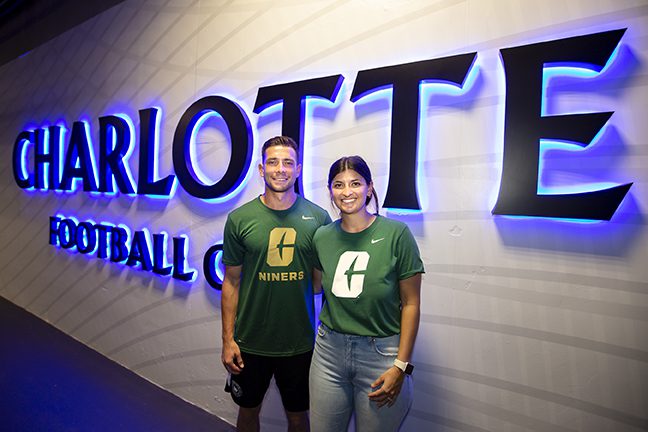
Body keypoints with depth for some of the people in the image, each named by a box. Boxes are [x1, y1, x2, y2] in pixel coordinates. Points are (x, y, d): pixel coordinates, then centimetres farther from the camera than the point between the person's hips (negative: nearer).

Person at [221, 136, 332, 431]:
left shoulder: (318, 217, -6)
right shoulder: (239, 219, -6)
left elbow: (323, 277, 3)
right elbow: (231, 282, 0)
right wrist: (228, 339, -2)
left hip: (300, 342, 0)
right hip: (251, 341, 1)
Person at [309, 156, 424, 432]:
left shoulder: (396, 234, -11)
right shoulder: (322, 238, 0)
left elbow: (411, 304, -9)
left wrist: (401, 366, -11)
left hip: (382, 354, -3)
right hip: (329, 351, 4)